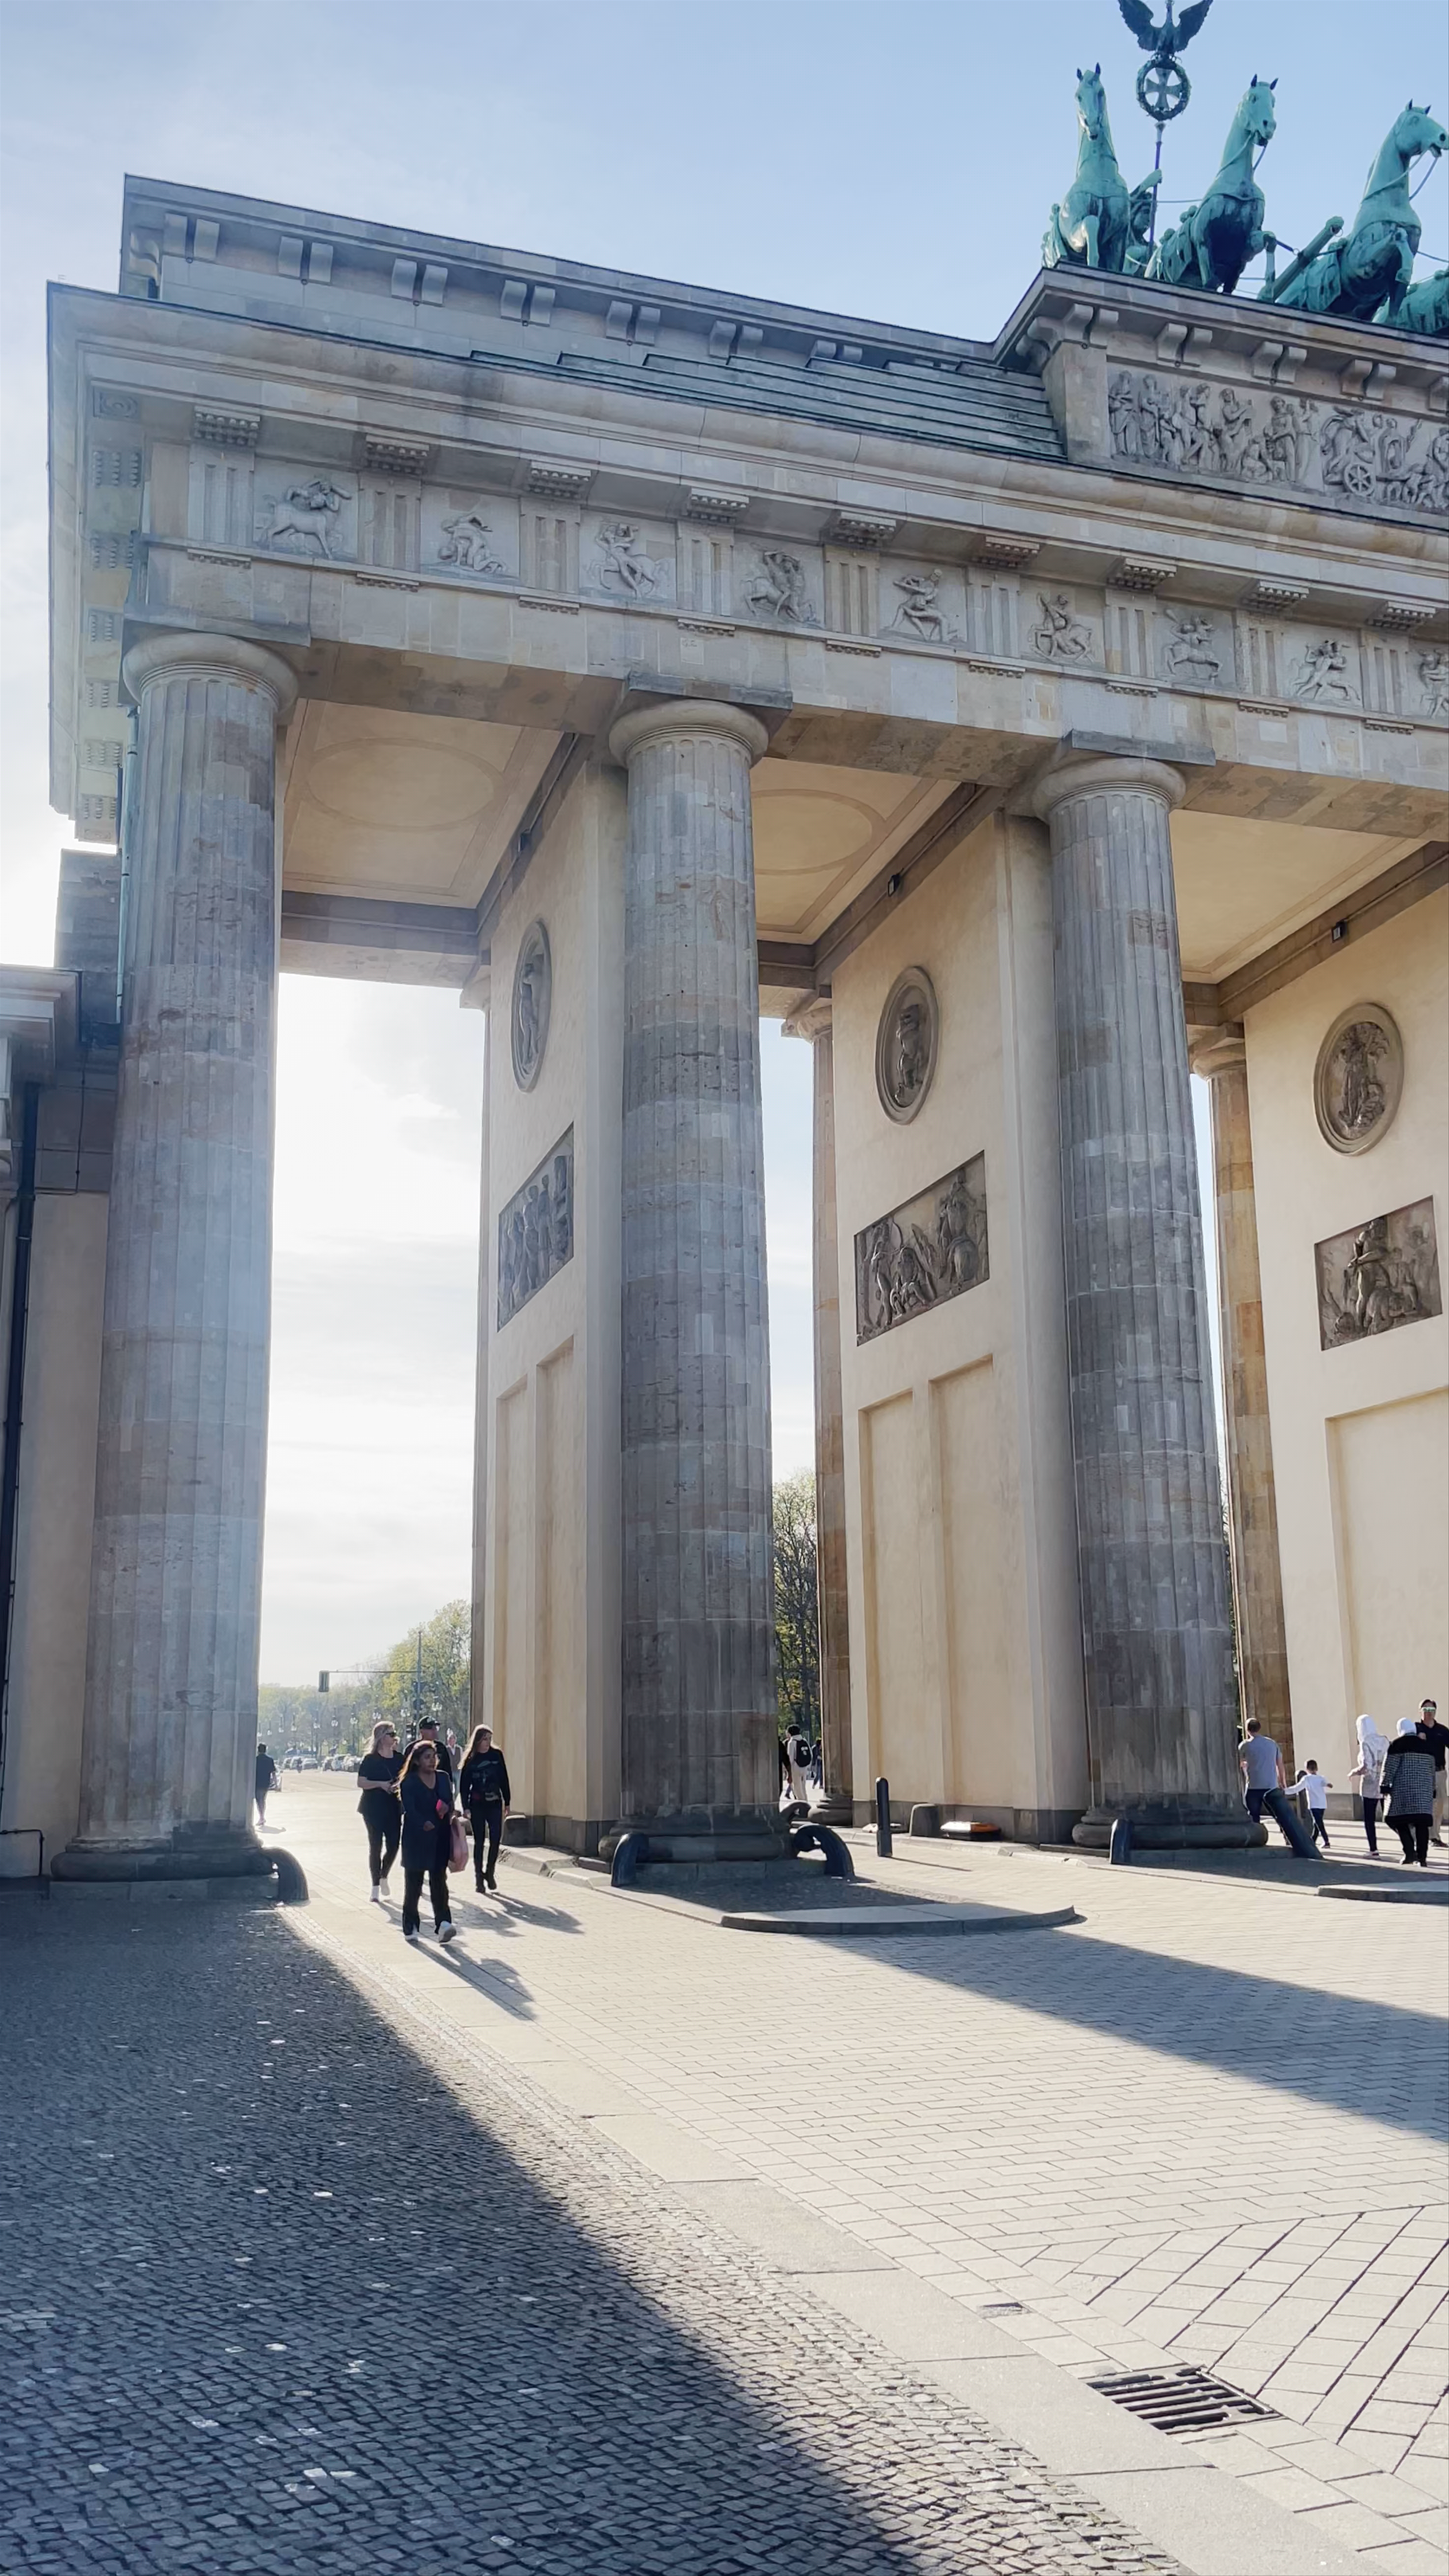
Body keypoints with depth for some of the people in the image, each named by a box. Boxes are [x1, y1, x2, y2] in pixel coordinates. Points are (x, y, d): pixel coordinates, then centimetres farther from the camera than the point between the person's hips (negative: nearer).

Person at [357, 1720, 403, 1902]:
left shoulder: (399, 1758, 8)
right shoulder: (370, 1759, -5)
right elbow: (361, 1783, -9)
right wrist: (381, 1784, -20)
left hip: (394, 1808, 4)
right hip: (373, 1809, -4)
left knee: (394, 1845, 1)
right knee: (376, 1846, -2)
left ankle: (384, 1876, 27)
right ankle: (376, 1887, 6)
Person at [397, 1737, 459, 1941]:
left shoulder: (444, 1778, 11)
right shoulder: (409, 1782, -4)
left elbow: (450, 1802, 13)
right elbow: (409, 1809, -14)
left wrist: (447, 1807, -11)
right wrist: (423, 1824, -30)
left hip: (441, 1839, 3)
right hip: (417, 1838, -3)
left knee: (439, 1880, -4)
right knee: (413, 1883, 6)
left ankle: (443, 1924, -11)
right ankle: (410, 1927, 16)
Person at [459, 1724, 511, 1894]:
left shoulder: (497, 1755, 3)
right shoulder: (470, 1760, -3)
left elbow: (504, 1780, 7)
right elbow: (464, 1785, -2)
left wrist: (507, 1802, 7)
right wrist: (466, 1807, -8)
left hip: (495, 1804, 2)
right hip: (477, 1806, -2)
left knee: (496, 1839, -3)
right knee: (479, 1841, 3)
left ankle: (490, 1873, 14)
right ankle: (479, 1877, 10)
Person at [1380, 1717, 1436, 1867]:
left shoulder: (1398, 1745, -4)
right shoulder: (1426, 1746, 14)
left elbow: (1390, 1768, -8)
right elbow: (1432, 1770, 18)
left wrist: (1386, 1786, -2)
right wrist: (1432, 1791, 24)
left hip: (1403, 1790, -5)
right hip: (1424, 1791, 5)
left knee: (1400, 1821, 2)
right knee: (1422, 1823, 4)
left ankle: (1410, 1853, -10)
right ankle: (1423, 1857, 1)